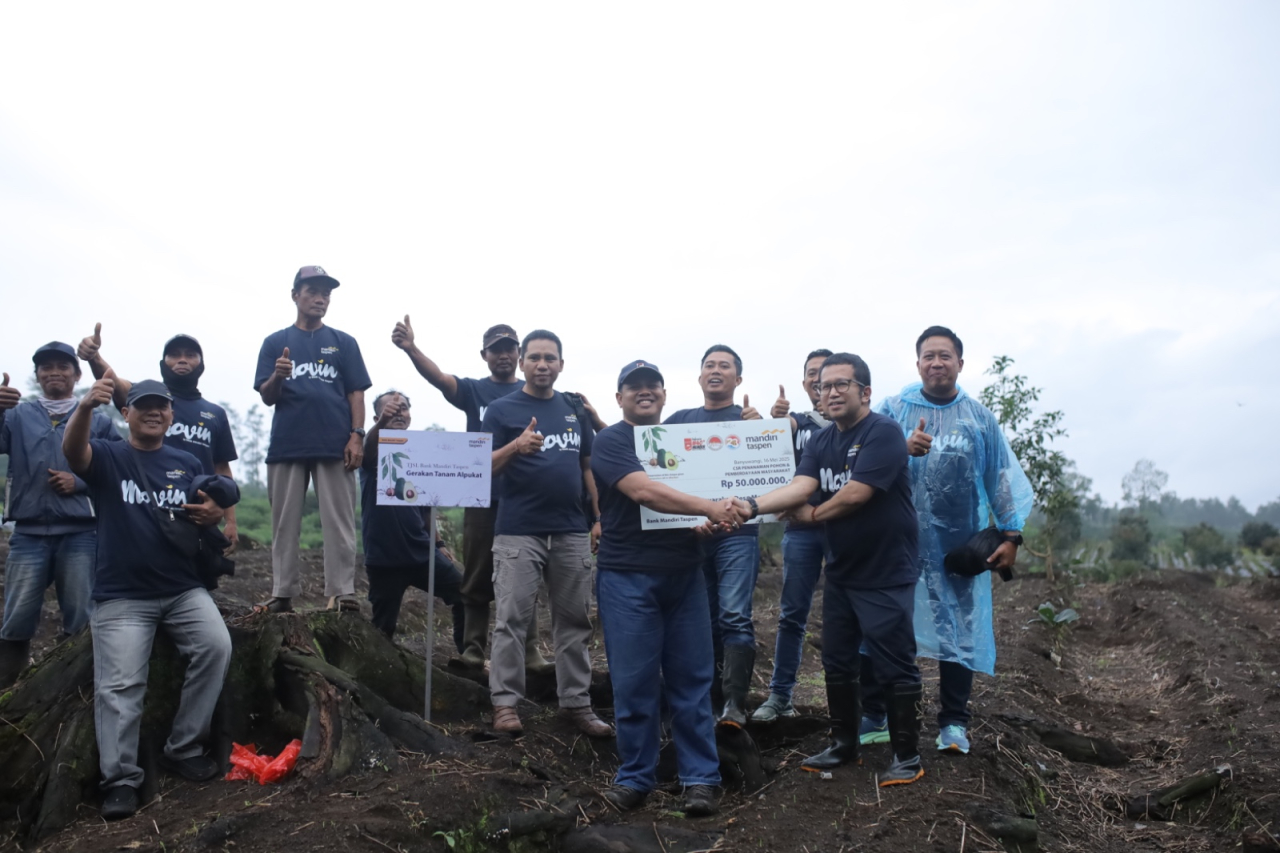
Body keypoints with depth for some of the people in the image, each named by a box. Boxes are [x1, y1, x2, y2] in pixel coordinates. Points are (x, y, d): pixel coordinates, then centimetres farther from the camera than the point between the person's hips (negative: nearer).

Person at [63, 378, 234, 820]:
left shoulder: (187, 463, 12)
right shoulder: (108, 456, 2)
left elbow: (208, 515, 15)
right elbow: (72, 449, -20)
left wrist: (214, 516, -13)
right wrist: (86, 407, -42)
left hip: (183, 588, 2)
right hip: (121, 596, -2)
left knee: (216, 646, -16)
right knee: (119, 686, -7)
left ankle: (183, 749, -4)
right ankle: (121, 779, 2)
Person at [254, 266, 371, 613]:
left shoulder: (343, 343, 12)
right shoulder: (275, 343, 13)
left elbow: (356, 393, 7)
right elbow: (267, 398, 8)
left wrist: (356, 436, -6)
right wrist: (277, 377, -15)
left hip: (335, 446, -1)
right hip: (287, 445, 1)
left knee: (338, 522, -3)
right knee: (285, 523, 4)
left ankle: (341, 592, -3)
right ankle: (283, 593, 9)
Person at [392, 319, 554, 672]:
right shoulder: (473, 390, 6)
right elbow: (438, 377, -12)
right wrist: (411, 349, -32)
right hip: (482, 497, 0)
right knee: (478, 577, 6)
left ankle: (529, 650, 7)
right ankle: (473, 648, 14)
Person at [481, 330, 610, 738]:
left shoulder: (576, 410, 13)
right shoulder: (502, 409, 1)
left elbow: (589, 467, 16)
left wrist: (601, 518, 7)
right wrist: (516, 447, -24)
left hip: (572, 532, 4)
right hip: (518, 532, -4)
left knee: (575, 620, 8)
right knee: (512, 619, -2)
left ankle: (576, 701, 16)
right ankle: (505, 702, 6)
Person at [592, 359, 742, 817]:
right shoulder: (610, 441, -4)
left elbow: (705, 483, 20)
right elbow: (643, 490, -19)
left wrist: (716, 518, -3)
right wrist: (709, 508, -26)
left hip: (684, 573, 4)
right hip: (628, 577, -4)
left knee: (692, 679, 5)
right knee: (634, 682, 1)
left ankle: (702, 777, 13)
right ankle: (635, 777, 15)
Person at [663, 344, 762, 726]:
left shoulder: (748, 418, 6)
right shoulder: (681, 419, 15)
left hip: (737, 532, -3)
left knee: (735, 617, -13)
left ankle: (735, 704, -13)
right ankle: (710, 701, 18)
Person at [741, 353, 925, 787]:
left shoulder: (883, 433, -15)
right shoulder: (821, 442, 8)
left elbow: (856, 493, -23)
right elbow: (799, 487, -8)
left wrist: (812, 514, -6)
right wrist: (753, 505, -26)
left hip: (885, 575, -7)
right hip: (840, 572, 8)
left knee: (895, 668, 1)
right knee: (837, 664, 15)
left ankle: (907, 756, 16)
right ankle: (844, 744, 31)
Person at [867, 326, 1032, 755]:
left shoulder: (979, 417, 7)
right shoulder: (894, 410, 3)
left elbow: (1002, 476, 8)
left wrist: (1011, 534, 4)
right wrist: (904, 449, -26)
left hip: (959, 545, 1)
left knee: (959, 631, 6)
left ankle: (953, 723, 20)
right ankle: (873, 716, 15)